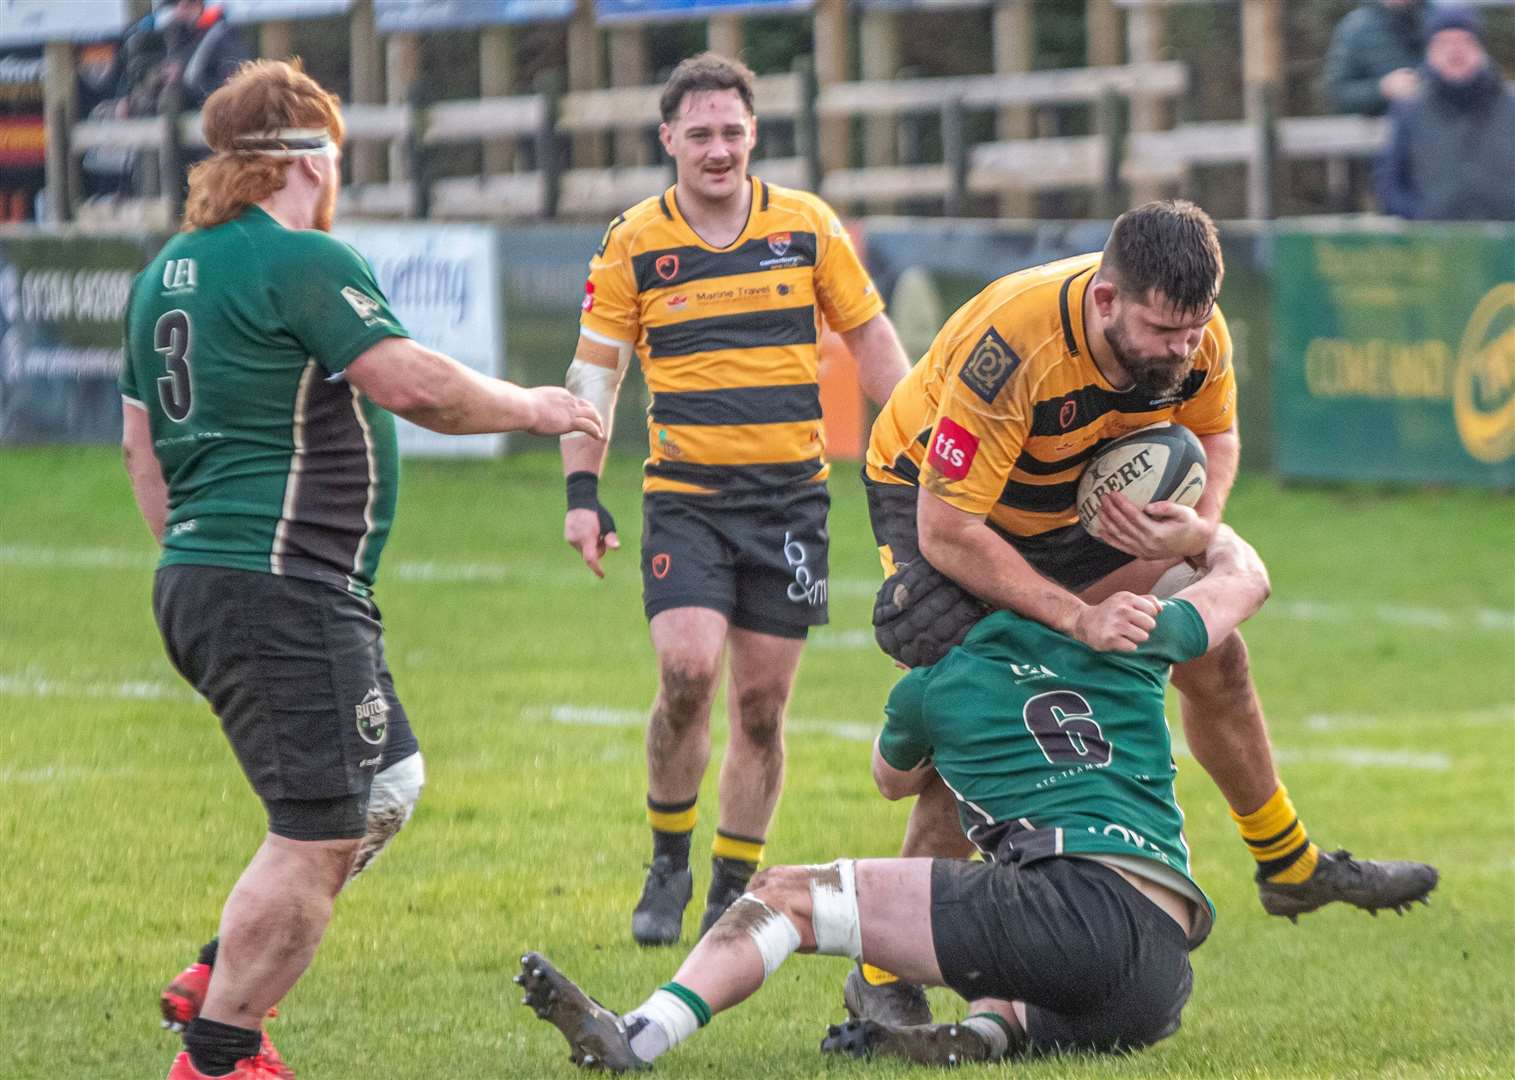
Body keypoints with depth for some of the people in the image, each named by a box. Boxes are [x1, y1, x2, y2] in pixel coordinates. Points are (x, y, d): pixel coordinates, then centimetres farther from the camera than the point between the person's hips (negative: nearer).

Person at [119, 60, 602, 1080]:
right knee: (317, 836, -6)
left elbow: (141, 440, 23)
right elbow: (414, 383, -19)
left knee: (387, 785, 18)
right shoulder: (301, 262, -13)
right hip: (285, 594, -10)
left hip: (197, 580, 10)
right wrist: (530, 407, -4)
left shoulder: (168, 270, 16)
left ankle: (220, 983, 18)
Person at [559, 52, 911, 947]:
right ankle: (669, 866, 2)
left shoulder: (808, 227, 2)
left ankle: (733, 894, 15)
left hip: (792, 495, 1)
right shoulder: (634, 246, -1)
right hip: (685, 495, -1)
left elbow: (870, 338, 11)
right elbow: (594, 371, 5)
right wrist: (582, 493, -2)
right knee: (688, 672, -18)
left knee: (762, 702, 2)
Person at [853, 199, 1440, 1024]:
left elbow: (1214, 436, 0)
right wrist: (1078, 616, -40)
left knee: (1212, 655, 9)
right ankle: (884, 978, -14)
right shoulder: (1012, 349, -42)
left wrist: (1199, 525, -22)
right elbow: (946, 533, -39)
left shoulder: (1197, 338, -24)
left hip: (1074, 507, 6)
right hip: (932, 496, -6)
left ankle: (1290, 866, 32)